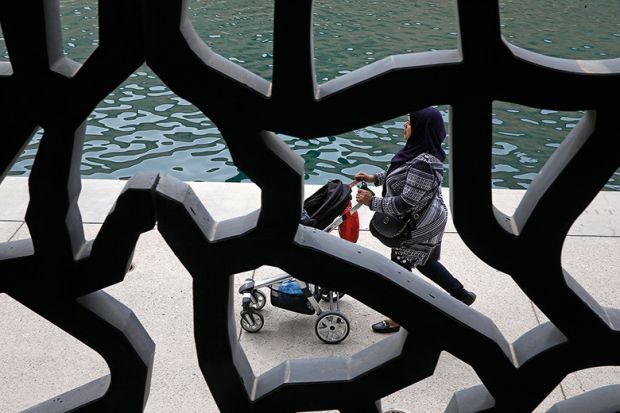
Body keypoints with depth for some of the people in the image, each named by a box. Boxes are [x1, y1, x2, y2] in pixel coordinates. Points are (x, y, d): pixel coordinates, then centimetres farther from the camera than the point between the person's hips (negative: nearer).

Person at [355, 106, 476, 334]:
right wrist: (375, 178, 8)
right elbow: (402, 173, 15)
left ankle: (397, 320, 30)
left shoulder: (423, 164, -34)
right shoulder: (420, 150, -4)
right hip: (427, 220, 9)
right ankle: (461, 294, 44)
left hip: (419, 226, -9)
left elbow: (406, 203, -32)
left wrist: (372, 202, -24)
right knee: (424, 263, 28)